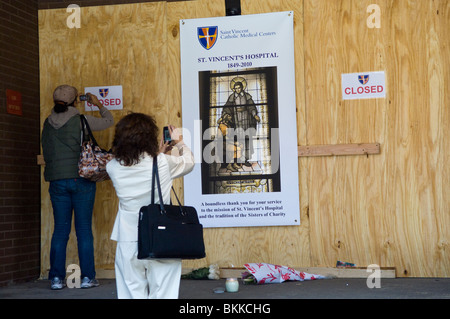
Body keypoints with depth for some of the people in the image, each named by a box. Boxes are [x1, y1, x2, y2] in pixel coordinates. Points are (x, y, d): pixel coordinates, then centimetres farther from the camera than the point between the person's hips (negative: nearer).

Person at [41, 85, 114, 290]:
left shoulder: (48, 124, 6)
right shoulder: (81, 120, -6)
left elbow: (46, 154, 14)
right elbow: (108, 121, 8)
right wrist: (99, 105, 24)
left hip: (57, 181, 3)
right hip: (81, 178, -3)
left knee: (60, 229, 7)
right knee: (84, 229, 2)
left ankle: (56, 278, 7)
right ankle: (87, 277, 5)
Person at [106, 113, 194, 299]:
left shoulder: (113, 167, -3)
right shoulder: (163, 163, -10)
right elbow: (188, 162, 11)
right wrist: (179, 143, 29)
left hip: (128, 242, 2)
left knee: (132, 293, 9)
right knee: (163, 293, 7)